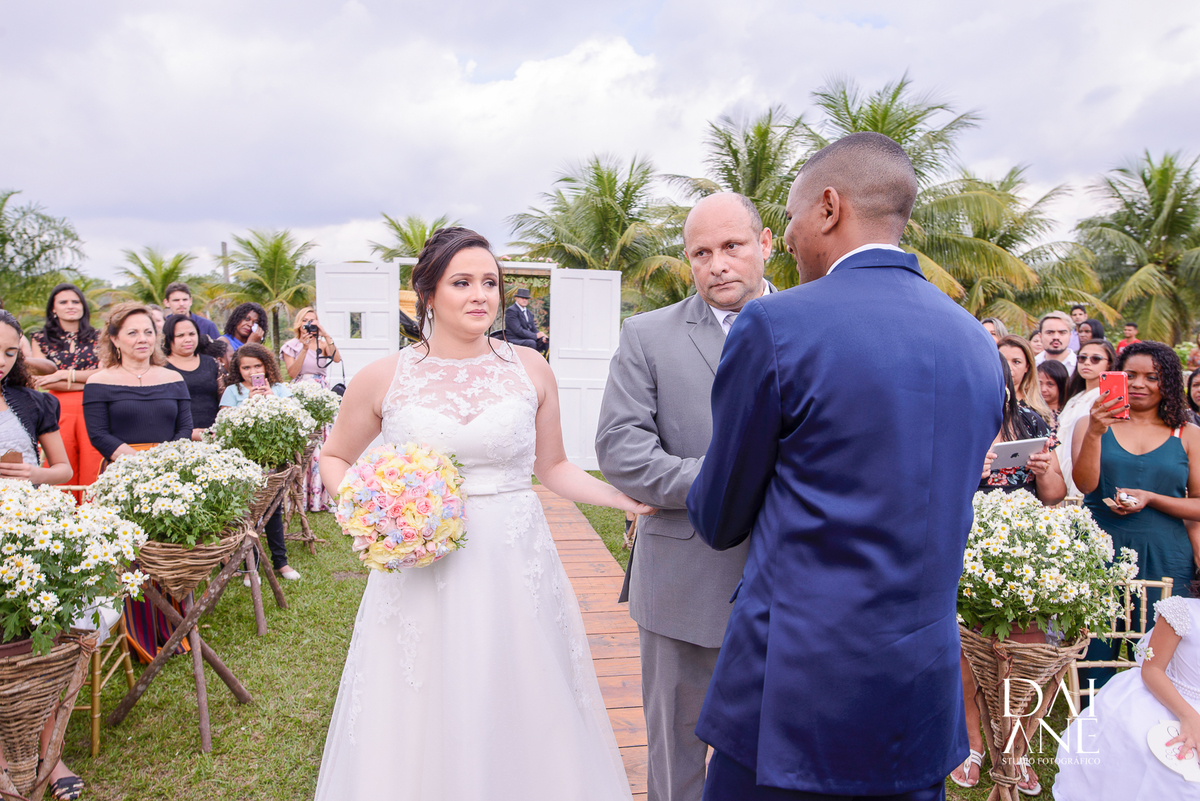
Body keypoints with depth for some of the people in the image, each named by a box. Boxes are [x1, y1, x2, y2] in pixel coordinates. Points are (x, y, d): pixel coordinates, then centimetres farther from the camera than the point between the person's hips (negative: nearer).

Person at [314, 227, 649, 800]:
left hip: (517, 571, 1)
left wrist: (626, 498, -3)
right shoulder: (383, 378, -2)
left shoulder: (529, 369, 1)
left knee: (523, 724, 10)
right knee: (423, 728, 10)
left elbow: (552, 467, 10)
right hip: (421, 574, 0)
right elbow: (335, 457, 12)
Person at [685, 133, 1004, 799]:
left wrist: (702, 504, 18)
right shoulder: (978, 343, 5)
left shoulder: (775, 325, -15)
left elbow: (719, 522, -5)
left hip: (798, 695, -6)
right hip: (927, 697, 6)